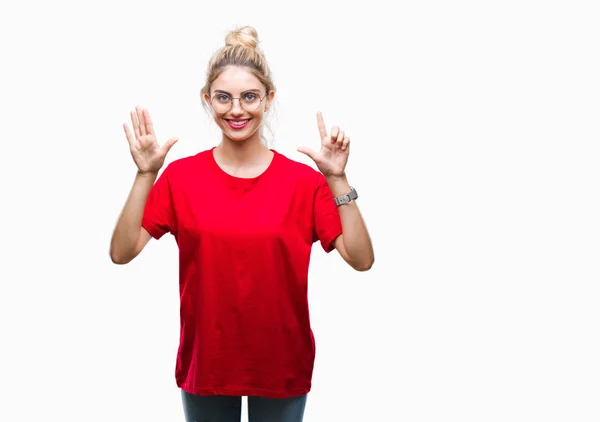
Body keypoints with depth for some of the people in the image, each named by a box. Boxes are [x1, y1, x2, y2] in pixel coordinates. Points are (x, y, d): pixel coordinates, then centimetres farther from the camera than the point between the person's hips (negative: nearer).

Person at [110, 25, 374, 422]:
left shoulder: (303, 179, -8)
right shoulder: (181, 175, -5)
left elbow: (361, 259, -15)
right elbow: (122, 252, -12)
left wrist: (337, 179, -23)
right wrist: (146, 175, -19)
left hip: (282, 362, 0)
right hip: (205, 360, 1)